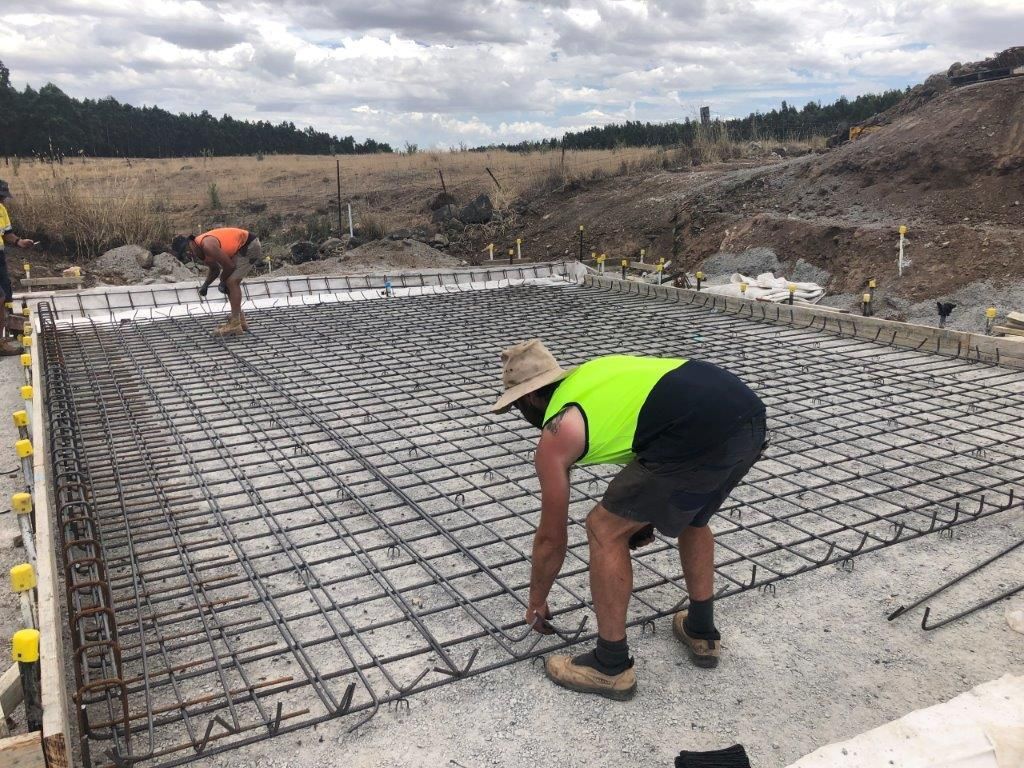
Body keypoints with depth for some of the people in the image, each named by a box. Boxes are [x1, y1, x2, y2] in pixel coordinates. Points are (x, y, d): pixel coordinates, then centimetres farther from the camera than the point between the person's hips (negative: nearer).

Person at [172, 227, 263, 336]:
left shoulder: (207, 245, -24)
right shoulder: (201, 250, 6)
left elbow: (229, 266, -19)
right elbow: (214, 269, 21)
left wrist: (222, 282, -1)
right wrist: (205, 285, 6)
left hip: (251, 248, -10)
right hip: (243, 249, 10)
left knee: (232, 281, -15)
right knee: (231, 282, 13)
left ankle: (235, 324, -12)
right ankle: (240, 320, 21)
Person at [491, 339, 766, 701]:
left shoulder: (555, 437, 10)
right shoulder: (591, 374, 30)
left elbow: (551, 538, 20)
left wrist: (536, 602, 36)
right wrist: (648, 510, 41)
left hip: (703, 433, -9)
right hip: (749, 413, 9)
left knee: (605, 530, 9)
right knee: (690, 517, 33)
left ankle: (612, 666, 20)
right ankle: (701, 632, 43)